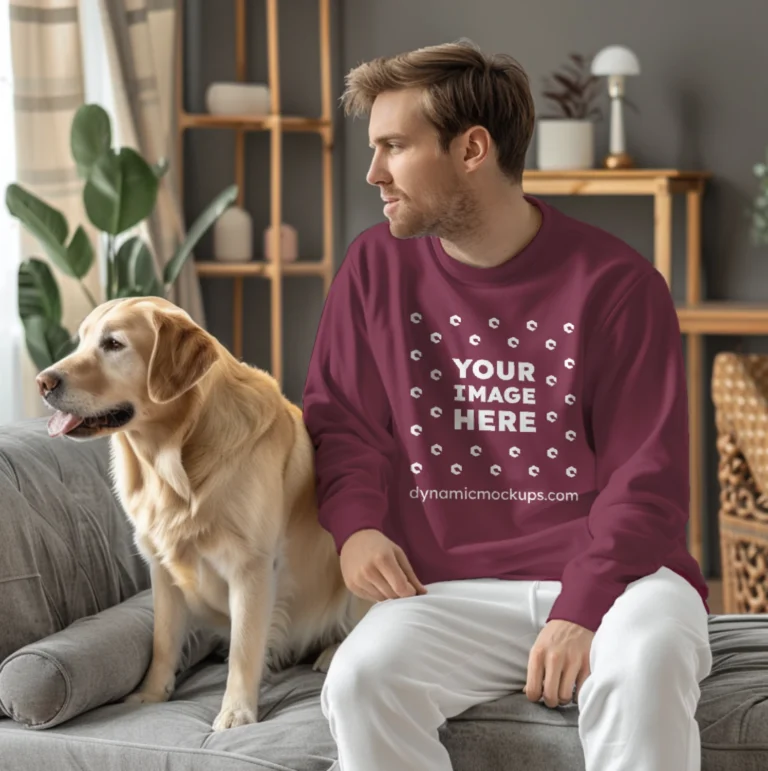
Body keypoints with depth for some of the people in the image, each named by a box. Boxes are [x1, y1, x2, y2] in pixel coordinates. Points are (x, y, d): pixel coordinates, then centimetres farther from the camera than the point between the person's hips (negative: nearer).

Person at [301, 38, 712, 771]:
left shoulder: (616, 282, -5)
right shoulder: (378, 265, 6)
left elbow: (647, 479, -7)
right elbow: (342, 418, 16)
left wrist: (580, 612, -20)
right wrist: (355, 523, -4)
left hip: (607, 573, -2)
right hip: (450, 588, 3)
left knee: (644, 668, -37)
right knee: (361, 680, -29)